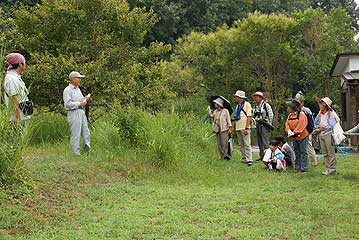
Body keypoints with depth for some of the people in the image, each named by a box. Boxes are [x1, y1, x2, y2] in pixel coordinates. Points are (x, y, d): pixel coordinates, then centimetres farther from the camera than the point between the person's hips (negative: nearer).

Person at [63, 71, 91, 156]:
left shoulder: (78, 89, 19)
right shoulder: (67, 90, -8)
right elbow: (67, 104, -17)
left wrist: (85, 99, 3)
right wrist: (79, 104, -17)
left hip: (81, 112, 8)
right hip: (73, 113, -8)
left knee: (86, 132, 6)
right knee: (75, 134, -6)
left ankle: (87, 149, 10)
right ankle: (76, 154, -3)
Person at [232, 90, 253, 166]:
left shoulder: (247, 104, -6)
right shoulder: (238, 106, 17)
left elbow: (249, 117, -12)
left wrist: (246, 128, -18)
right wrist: (233, 127, 16)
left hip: (244, 128, -8)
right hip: (238, 128, 8)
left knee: (247, 144, -11)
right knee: (241, 145, 9)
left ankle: (249, 159, -13)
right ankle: (244, 158, 16)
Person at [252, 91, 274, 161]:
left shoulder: (266, 105, -7)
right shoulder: (256, 106, 15)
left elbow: (271, 114, -8)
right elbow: (254, 116, 24)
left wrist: (270, 124, -8)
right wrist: (255, 123, 13)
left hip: (264, 125, -8)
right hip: (258, 125, 8)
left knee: (265, 141, -12)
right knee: (259, 141, 10)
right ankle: (261, 155, 16)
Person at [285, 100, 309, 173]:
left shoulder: (301, 115, -12)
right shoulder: (290, 115, 11)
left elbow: (301, 126, -18)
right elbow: (287, 124, 6)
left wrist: (295, 132, -21)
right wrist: (289, 131, -12)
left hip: (302, 137, -7)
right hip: (294, 138, 7)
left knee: (303, 152, -3)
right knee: (297, 153, 12)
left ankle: (304, 168, 0)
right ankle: (298, 167, 19)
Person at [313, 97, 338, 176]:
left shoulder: (331, 114, -9)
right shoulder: (320, 114, 12)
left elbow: (331, 126, -15)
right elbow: (315, 123, 17)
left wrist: (322, 127, -7)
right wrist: (318, 128, -3)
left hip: (328, 135, -7)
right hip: (321, 135, 7)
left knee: (331, 153, -2)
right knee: (325, 154, 10)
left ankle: (332, 168, 2)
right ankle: (328, 168, 17)